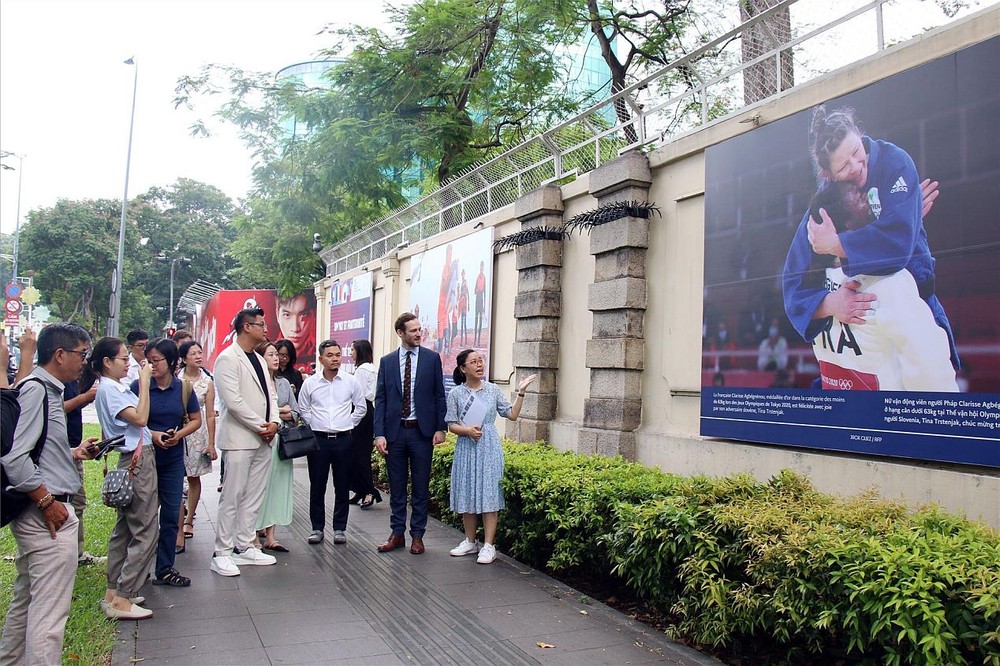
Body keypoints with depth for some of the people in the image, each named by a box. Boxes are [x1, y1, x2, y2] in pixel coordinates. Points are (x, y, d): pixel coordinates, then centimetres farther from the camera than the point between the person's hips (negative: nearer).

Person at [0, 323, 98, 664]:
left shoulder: (47, 390, 13)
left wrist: (74, 453, 15)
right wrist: (47, 502, -17)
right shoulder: (35, 389, -16)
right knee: (49, 610, -4)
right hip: (47, 514, -10)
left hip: (37, 515, 10)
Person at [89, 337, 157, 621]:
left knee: (124, 528, 14)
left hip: (136, 460, 10)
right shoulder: (107, 388, -14)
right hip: (138, 461, -10)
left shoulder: (118, 388, 13)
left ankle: (114, 592, 23)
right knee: (145, 532, -7)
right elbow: (140, 418, -22)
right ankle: (121, 600, -4)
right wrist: (144, 382, -17)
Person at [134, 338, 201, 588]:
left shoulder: (183, 388, -1)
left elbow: (196, 420, 7)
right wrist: (151, 434, -17)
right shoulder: (139, 386, -6)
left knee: (171, 515, 5)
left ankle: (165, 569, 16)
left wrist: (179, 434, -10)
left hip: (173, 459, 2)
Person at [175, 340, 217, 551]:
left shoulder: (207, 381, 1)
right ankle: (179, 533, -6)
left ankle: (189, 521, 31)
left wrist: (211, 444, 0)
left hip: (197, 432, 2)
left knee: (194, 478, 13)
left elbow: (210, 415, 2)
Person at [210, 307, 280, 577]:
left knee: (254, 496, 11)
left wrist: (274, 422, -2)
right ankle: (222, 553, 6)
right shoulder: (228, 358, -10)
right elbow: (233, 401, -18)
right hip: (239, 439, -8)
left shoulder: (258, 359, 16)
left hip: (262, 439, 8)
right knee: (232, 497, -3)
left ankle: (244, 546, 20)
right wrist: (261, 426, -14)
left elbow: (269, 393, 16)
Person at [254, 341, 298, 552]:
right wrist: (276, 413, -12)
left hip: (281, 440, 6)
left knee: (278, 485, 5)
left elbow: (296, 410, 16)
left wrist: (288, 415, -4)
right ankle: (257, 530, 10)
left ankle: (270, 536, 9)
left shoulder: (284, 383, 14)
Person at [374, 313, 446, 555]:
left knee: (421, 486, 6)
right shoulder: (387, 361, 4)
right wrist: (379, 433, -6)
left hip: (421, 431, -1)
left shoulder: (432, 358, 2)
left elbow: (439, 396, 3)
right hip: (394, 431, 1)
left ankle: (417, 535, 16)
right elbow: (380, 399, 2)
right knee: (396, 486, 10)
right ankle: (397, 533, 21)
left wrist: (440, 428, -4)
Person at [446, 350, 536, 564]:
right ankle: (470, 542, 22)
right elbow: (452, 425, 2)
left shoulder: (493, 390, 3)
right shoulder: (456, 393, 1)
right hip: (466, 449, 1)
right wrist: (467, 430, -17)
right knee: (467, 495, 8)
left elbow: (512, 414, 3)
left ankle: (488, 546, 1)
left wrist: (520, 392, -5)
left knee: (489, 495, -3)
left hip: (489, 449, -1)